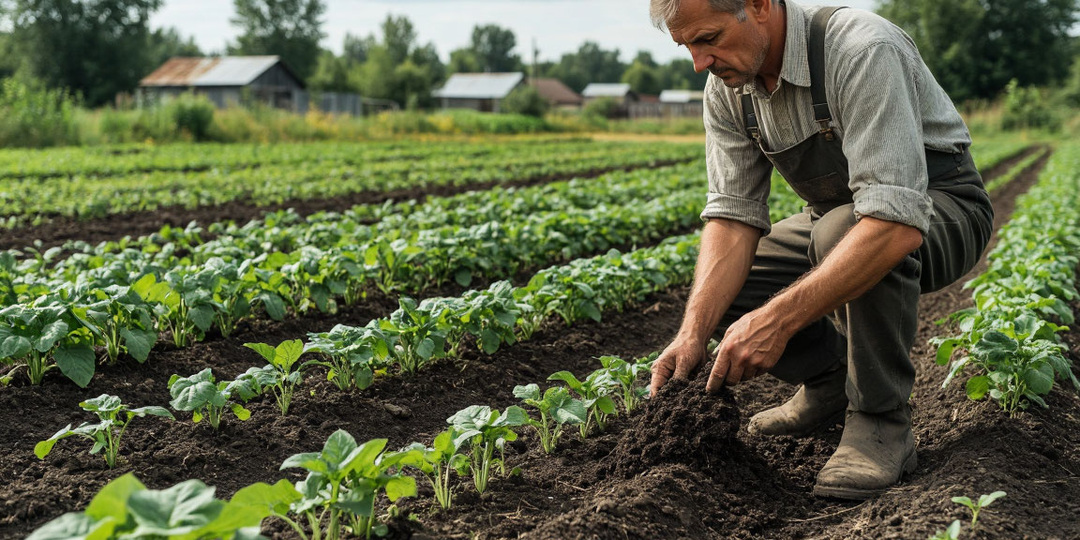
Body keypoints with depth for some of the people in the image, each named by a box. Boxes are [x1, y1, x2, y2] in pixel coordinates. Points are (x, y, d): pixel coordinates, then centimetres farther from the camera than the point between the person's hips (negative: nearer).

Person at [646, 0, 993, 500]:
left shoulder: (861, 51, -33)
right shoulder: (727, 87, -10)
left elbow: (898, 223, -41)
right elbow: (732, 215, -13)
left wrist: (778, 319, -45)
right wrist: (693, 333, -28)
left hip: (939, 210, -6)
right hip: (835, 215, 7)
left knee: (841, 229, -38)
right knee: (717, 287, -10)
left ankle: (880, 419, -20)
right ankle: (829, 377, 11)